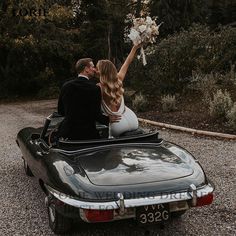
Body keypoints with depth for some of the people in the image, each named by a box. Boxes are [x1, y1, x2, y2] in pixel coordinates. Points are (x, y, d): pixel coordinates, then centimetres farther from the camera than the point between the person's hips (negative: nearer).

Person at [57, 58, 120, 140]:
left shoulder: (66, 86, 0)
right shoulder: (94, 89, -14)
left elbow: (60, 111, 8)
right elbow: (96, 115, -16)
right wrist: (108, 119, 4)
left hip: (67, 133, 4)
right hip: (87, 133, -4)